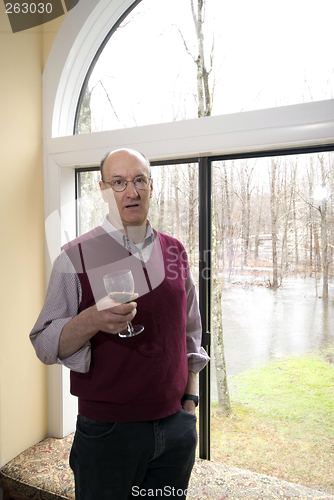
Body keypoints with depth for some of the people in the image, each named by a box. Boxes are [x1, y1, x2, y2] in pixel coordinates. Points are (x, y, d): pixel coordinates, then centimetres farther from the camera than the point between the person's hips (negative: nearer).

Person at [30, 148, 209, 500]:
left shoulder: (174, 252, 2)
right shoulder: (76, 256, -10)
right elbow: (44, 344, -11)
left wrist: (191, 396, 9)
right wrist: (92, 320, -29)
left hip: (176, 425, 4)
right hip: (108, 431, -3)